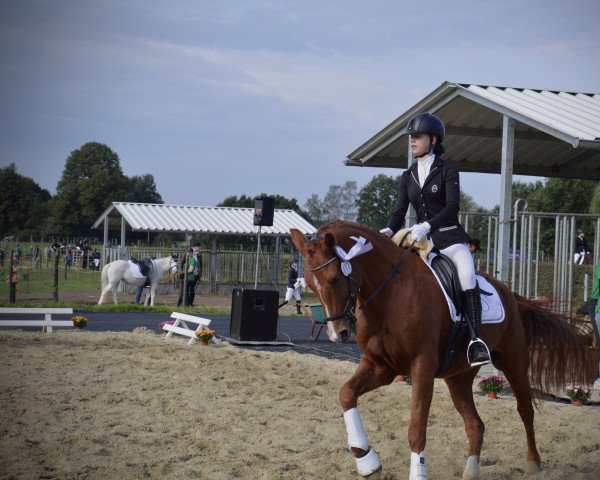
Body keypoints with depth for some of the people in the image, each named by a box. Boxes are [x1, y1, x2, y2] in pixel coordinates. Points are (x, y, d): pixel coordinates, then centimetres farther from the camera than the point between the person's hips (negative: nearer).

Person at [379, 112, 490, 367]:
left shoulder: (446, 170, -2)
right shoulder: (408, 176, 13)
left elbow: (452, 206, -15)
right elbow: (400, 212, 8)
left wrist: (426, 226, -31)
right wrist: (389, 230, -14)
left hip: (450, 239, -6)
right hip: (421, 241, 6)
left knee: (467, 274, -31)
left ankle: (475, 339, -33)